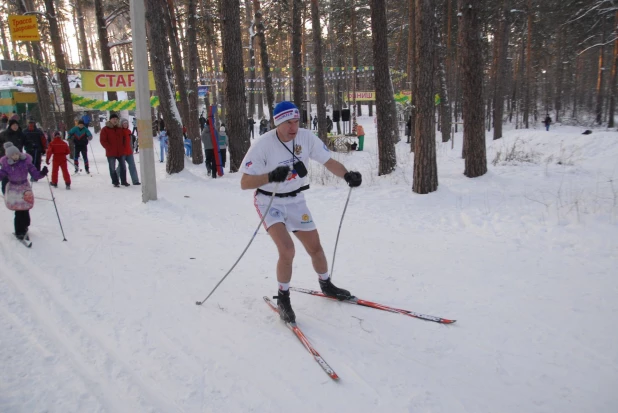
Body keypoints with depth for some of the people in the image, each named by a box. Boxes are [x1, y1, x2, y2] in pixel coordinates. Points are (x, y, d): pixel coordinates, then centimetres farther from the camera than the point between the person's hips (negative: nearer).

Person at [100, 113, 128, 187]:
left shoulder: (120, 129, 11)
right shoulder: (105, 129, -3)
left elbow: (123, 139, 22)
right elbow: (103, 141, -7)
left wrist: (122, 147, 10)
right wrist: (109, 148, -11)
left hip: (121, 152, 4)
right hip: (111, 153, -4)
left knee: (123, 167, 8)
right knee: (112, 169, 2)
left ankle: (124, 181, 19)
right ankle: (115, 182, 12)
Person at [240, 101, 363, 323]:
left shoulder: (307, 137, -13)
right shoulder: (262, 145, -23)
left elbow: (328, 161, -6)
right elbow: (244, 183, -24)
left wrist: (347, 175, -26)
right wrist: (271, 176, -40)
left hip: (295, 200, 4)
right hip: (269, 202, -4)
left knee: (315, 247, 11)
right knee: (287, 250, -20)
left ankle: (326, 285, 39)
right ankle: (283, 298, 4)